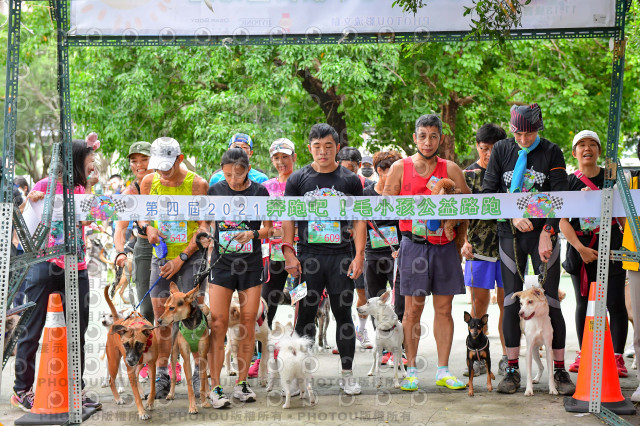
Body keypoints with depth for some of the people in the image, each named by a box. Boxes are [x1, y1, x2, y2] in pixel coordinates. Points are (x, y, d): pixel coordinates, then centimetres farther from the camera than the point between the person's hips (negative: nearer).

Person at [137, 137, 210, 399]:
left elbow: (204, 226, -8)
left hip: (190, 257, -3)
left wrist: (182, 258, -13)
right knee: (160, 317, 3)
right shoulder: (149, 182, 2)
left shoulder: (197, 184, -10)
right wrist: (147, 227, -7)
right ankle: (161, 375, 10)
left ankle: (199, 371, 3)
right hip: (160, 256, 4)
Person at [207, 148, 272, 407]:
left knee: (248, 325, 3)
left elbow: (268, 229, 3)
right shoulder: (215, 191, 3)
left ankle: (241, 383, 15)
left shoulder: (259, 192, 0)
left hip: (251, 264, 0)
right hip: (221, 262, 0)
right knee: (218, 325, -6)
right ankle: (215, 387, -2)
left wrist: (253, 234, -16)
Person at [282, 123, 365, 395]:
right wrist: (288, 252, -5)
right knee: (305, 315, 2)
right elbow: (288, 219, 6)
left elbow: (360, 220, 6)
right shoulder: (297, 179, 6)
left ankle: (347, 375, 12)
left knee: (343, 314, 4)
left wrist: (359, 255, -4)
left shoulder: (350, 180, 7)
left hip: (341, 256, 0)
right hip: (308, 256, 0)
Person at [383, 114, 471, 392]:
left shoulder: (450, 169, 7)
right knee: (412, 310, 0)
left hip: (444, 246, 2)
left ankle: (443, 371, 11)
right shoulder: (400, 168, 4)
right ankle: (411, 370, 9)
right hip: (414, 245, -2)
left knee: (443, 308, 4)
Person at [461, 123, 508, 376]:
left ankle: (507, 358, 13)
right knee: (479, 304, 2)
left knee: (506, 303, 5)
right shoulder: (468, 175, 4)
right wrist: (464, 241, -14)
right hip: (479, 248, -1)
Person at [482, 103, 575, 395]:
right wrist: (513, 216, -10)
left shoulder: (551, 152, 0)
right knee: (511, 302, 1)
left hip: (544, 233, -2)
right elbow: (488, 191, 4)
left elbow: (559, 196, -5)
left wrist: (547, 233, -13)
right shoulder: (501, 150, 5)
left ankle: (560, 370, 3)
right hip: (510, 234, 2)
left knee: (550, 302, -3)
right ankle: (512, 370, 9)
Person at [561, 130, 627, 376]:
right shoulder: (568, 183, 5)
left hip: (610, 245, -1)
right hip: (579, 248, 1)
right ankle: (584, 354, 18)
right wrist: (580, 248, -11)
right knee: (583, 303, 8)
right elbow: (563, 221, -1)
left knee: (615, 303, -6)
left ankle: (617, 356, 0)